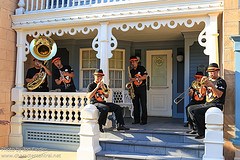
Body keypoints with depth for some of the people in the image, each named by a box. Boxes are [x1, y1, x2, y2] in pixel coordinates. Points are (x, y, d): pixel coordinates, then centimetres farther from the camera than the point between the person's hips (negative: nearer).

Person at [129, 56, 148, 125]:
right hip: (134, 89, 5)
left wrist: (135, 79, -16)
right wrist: (131, 80, -3)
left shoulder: (142, 68, 1)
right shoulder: (131, 71, 16)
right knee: (135, 104, 5)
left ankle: (144, 120, -2)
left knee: (143, 104, -5)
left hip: (142, 88, -5)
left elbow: (144, 77, -9)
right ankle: (136, 120, 12)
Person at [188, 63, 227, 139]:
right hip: (207, 103, 8)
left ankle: (203, 133, -11)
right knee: (190, 108, -3)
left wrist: (211, 85, -30)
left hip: (216, 105, -8)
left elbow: (219, 95, -19)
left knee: (196, 111, -24)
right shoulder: (208, 80, 18)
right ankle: (200, 128, -1)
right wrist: (202, 84, -7)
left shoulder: (221, 82, -4)